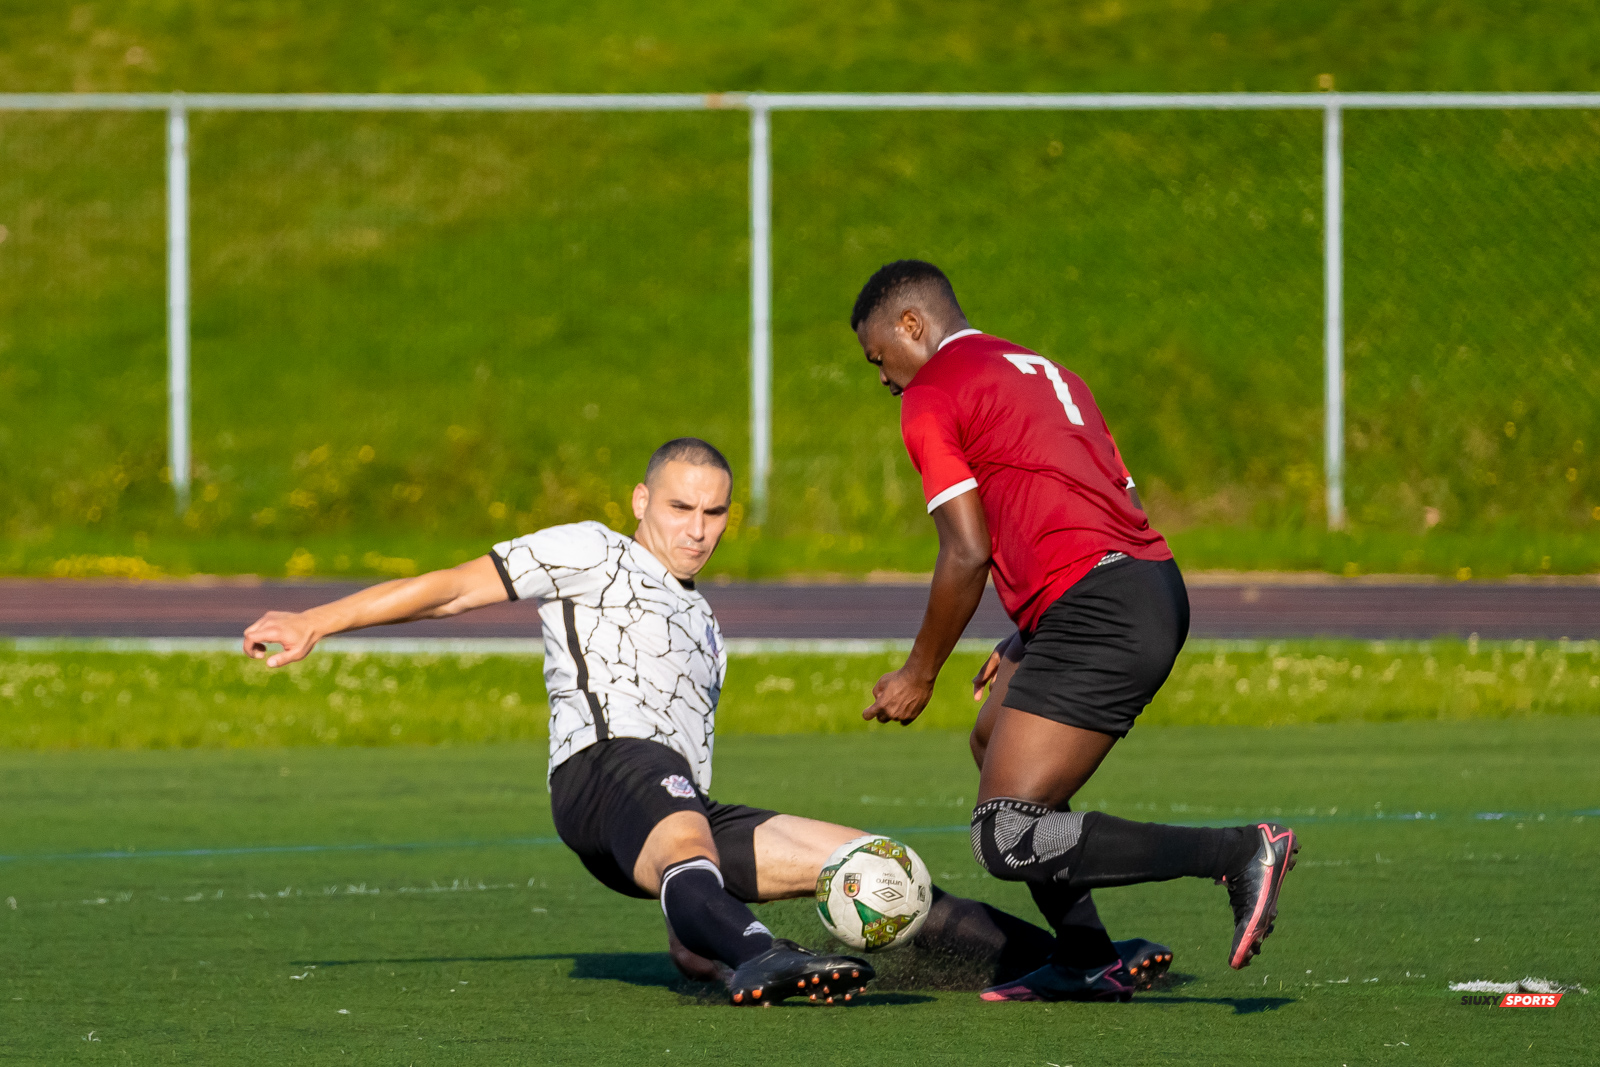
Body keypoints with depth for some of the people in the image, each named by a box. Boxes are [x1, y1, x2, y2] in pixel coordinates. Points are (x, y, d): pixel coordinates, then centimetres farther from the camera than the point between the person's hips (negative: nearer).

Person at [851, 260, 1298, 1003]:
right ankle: (1085, 960, 22)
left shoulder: (931, 399, 1)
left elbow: (968, 554, -7)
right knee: (994, 741, 27)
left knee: (1008, 842, -10)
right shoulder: (1044, 373, 27)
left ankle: (1237, 853, -18)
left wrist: (919, 676, 4)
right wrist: (1026, 646, 28)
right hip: (1158, 589, 10)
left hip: (1098, 609, -10)